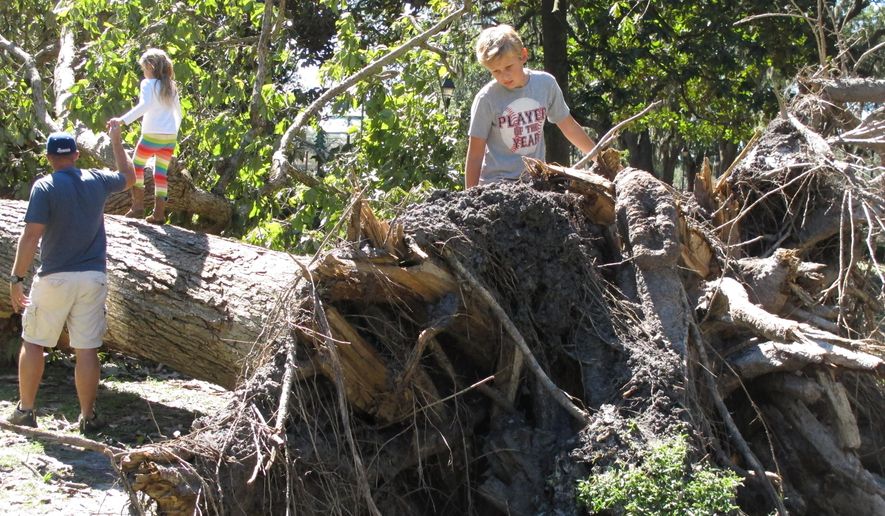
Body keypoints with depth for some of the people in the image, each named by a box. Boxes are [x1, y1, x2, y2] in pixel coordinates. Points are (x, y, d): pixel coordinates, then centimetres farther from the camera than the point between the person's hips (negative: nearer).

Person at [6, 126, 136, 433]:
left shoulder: (44, 187, -9)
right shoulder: (97, 181, 4)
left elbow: (31, 236, -14)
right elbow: (129, 178, 26)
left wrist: (16, 278, -10)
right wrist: (116, 141, 35)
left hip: (55, 278, -3)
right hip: (93, 278, 3)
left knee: (32, 343, 11)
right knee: (87, 349, 5)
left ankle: (25, 411, 14)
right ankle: (88, 417, 8)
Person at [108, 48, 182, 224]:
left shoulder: (148, 84, -7)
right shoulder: (171, 87, 13)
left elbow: (144, 105, -24)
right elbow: (179, 113, 17)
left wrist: (122, 120, -31)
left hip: (152, 135, -5)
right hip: (171, 137, 5)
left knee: (137, 166, 14)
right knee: (161, 174, 9)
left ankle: (138, 206, 8)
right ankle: (159, 213, 5)